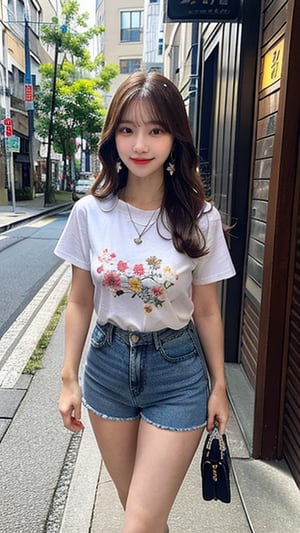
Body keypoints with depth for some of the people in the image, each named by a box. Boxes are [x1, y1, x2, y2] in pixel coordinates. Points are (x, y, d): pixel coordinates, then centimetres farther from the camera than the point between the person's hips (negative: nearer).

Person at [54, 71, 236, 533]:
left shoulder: (201, 220, -11)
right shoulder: (90, 212, -7)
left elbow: (206, 312, -3)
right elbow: (80, 303, 0)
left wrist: (219, 385, 3)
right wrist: (69, 378, 2)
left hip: (178, 373, -2)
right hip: (108, 364, 3)